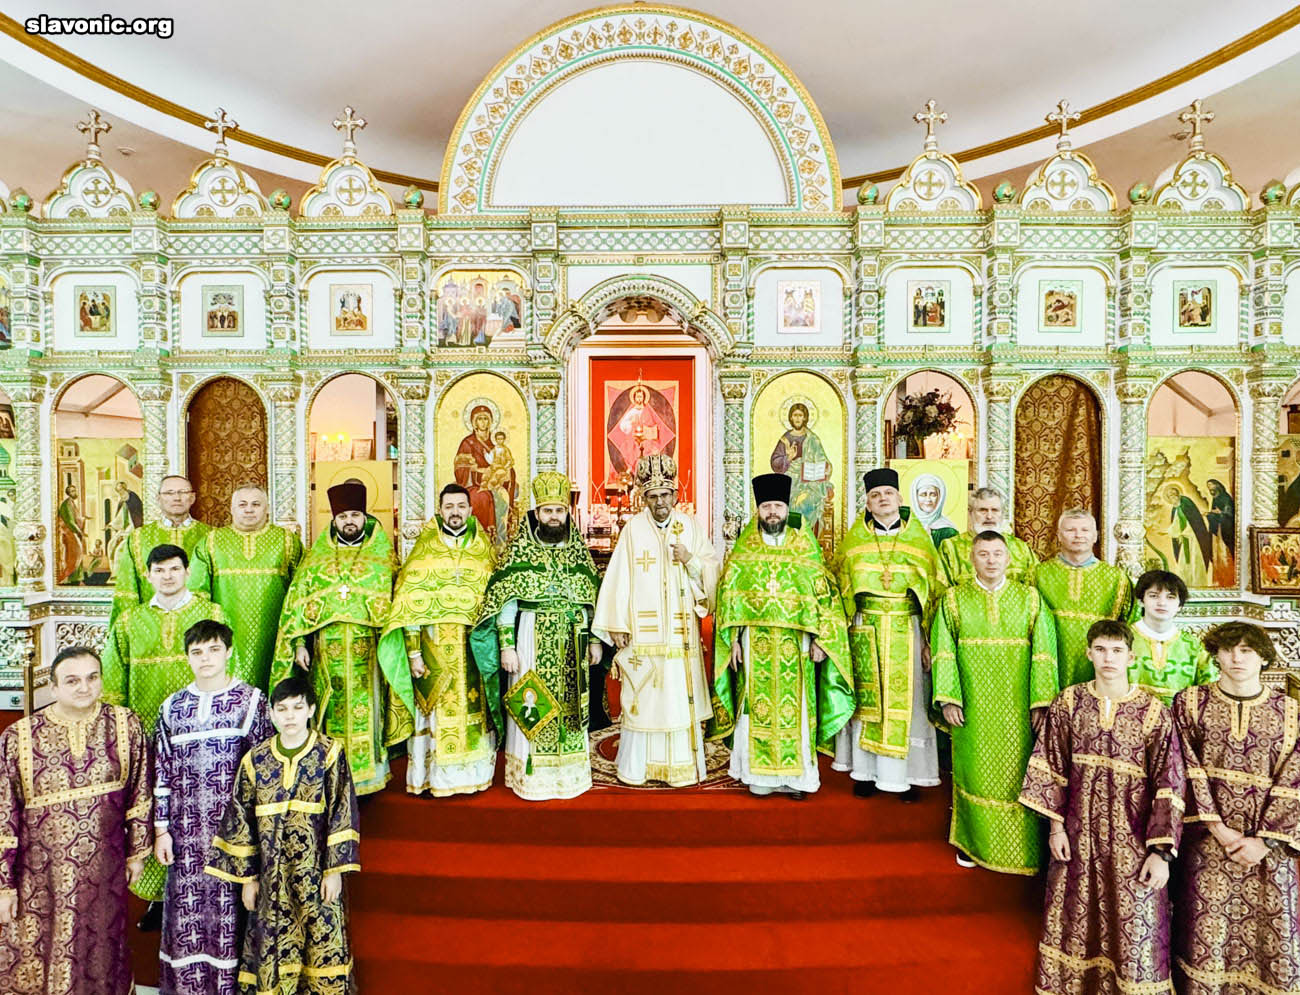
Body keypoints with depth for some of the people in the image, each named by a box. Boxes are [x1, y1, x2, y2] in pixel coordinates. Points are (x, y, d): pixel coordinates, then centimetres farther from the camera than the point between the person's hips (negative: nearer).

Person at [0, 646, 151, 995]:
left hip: (105, 868, 2)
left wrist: (137, 851, 5)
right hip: (41, 875, -1)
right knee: (31, 964, 15)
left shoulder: (125, 725, -9)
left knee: (103, 952, 20)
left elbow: (139, 792, 0)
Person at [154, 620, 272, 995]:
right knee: (186, 912, 8)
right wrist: (161, 830, 5)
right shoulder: (173, 707, 7)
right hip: (186, 833, 3)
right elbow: (161, 773, 10)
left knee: (231, 908, 3)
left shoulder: (251, 701, -3)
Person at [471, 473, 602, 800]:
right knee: (531, 708, 2)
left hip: (571, 647, 3)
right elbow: (504, 601, -5)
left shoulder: (578, 550, 7)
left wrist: (594, 640, 9)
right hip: (533, 643, -3)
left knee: (570, 707, 9)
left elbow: (593, 599, 11)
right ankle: (531, 776, 15)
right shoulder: (520, 550, -3)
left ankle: (570, 773, 23)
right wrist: (506, 646, -11)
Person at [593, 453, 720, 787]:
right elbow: (619, 578, -2)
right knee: (642, 695, 3)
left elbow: (714, 569, 8)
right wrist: (617, 625, -6)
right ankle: (637, 766, 16)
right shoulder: (633, 528, 0)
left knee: (681, 694, 5)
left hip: (681, 631, 2)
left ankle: (682, 764, 17)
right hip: (642, 630, -1)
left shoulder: (691, 525, 5)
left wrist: (691, 560, -12)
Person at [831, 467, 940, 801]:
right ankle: (866, 771, 15)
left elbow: (933, 591, 4)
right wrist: (843, 633, 1)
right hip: (865, 632, 0)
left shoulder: (918, 538, 6)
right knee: (867, 699, 4)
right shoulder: (855, 539, 6)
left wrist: (929, 639, -2)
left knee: (906, 700, 3)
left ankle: (906, 775, 16)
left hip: (907, 632, 0)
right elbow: (843, 588, 8)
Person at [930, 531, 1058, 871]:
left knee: (1018, 774, 5)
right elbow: (943, 652, -2)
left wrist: (1041, 701, -9)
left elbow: (1044, 653, -1)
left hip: (1017, 710, 0)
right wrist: (948, 700, -9)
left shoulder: (1030, 599, 3)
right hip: (972, 708, 0)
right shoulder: (954, 600, 2)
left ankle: (1022, 848, 21)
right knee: (975, 774, 8)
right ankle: (973, 842, 24)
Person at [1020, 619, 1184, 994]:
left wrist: (1162, 852, -11)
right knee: (1077, 914, 15)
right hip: (1079, 832, 2)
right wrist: (1055, 825, 0)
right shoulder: (1069, 703, -3)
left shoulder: (1153, 712, -9)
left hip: (1132, 837, -2)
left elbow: (1170, 785, -9)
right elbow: (1051, 766, 2)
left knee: (1135, 924, 6)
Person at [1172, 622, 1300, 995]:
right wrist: (1218, 829, -12)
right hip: (1206, 841, -1)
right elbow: (1189, 770, -5)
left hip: (1268, 844, 1)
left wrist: (1264, 841, -11)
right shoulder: (1190, 702, 1)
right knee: (1205, 935, 3)